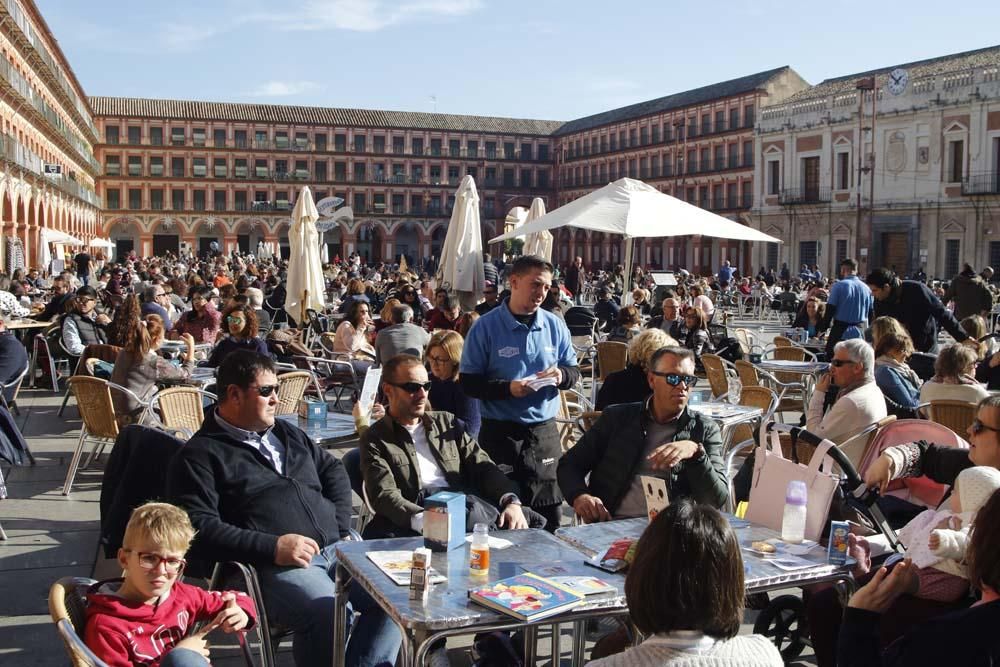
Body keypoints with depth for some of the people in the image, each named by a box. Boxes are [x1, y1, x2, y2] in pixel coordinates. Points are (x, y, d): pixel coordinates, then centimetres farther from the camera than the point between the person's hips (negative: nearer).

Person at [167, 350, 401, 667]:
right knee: (331, 614, -33)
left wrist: (342, 528, 12)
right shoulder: (200, 456, 0)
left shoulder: (285, 432, 23)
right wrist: (272, 547, -19)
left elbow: (333, 470, 29)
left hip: (335, 548, 7)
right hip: (276, 564, -7)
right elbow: (198, 526, -12)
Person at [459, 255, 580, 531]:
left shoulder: (554, 325, 5)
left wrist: (561, 375, -10)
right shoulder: (486, 327, -6)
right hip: (500, 433, -3)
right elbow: (468, 382, -7)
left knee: (550, 516, 11)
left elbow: (574, 371, 13)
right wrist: (507, 388, -22)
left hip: (545, 433, 4)